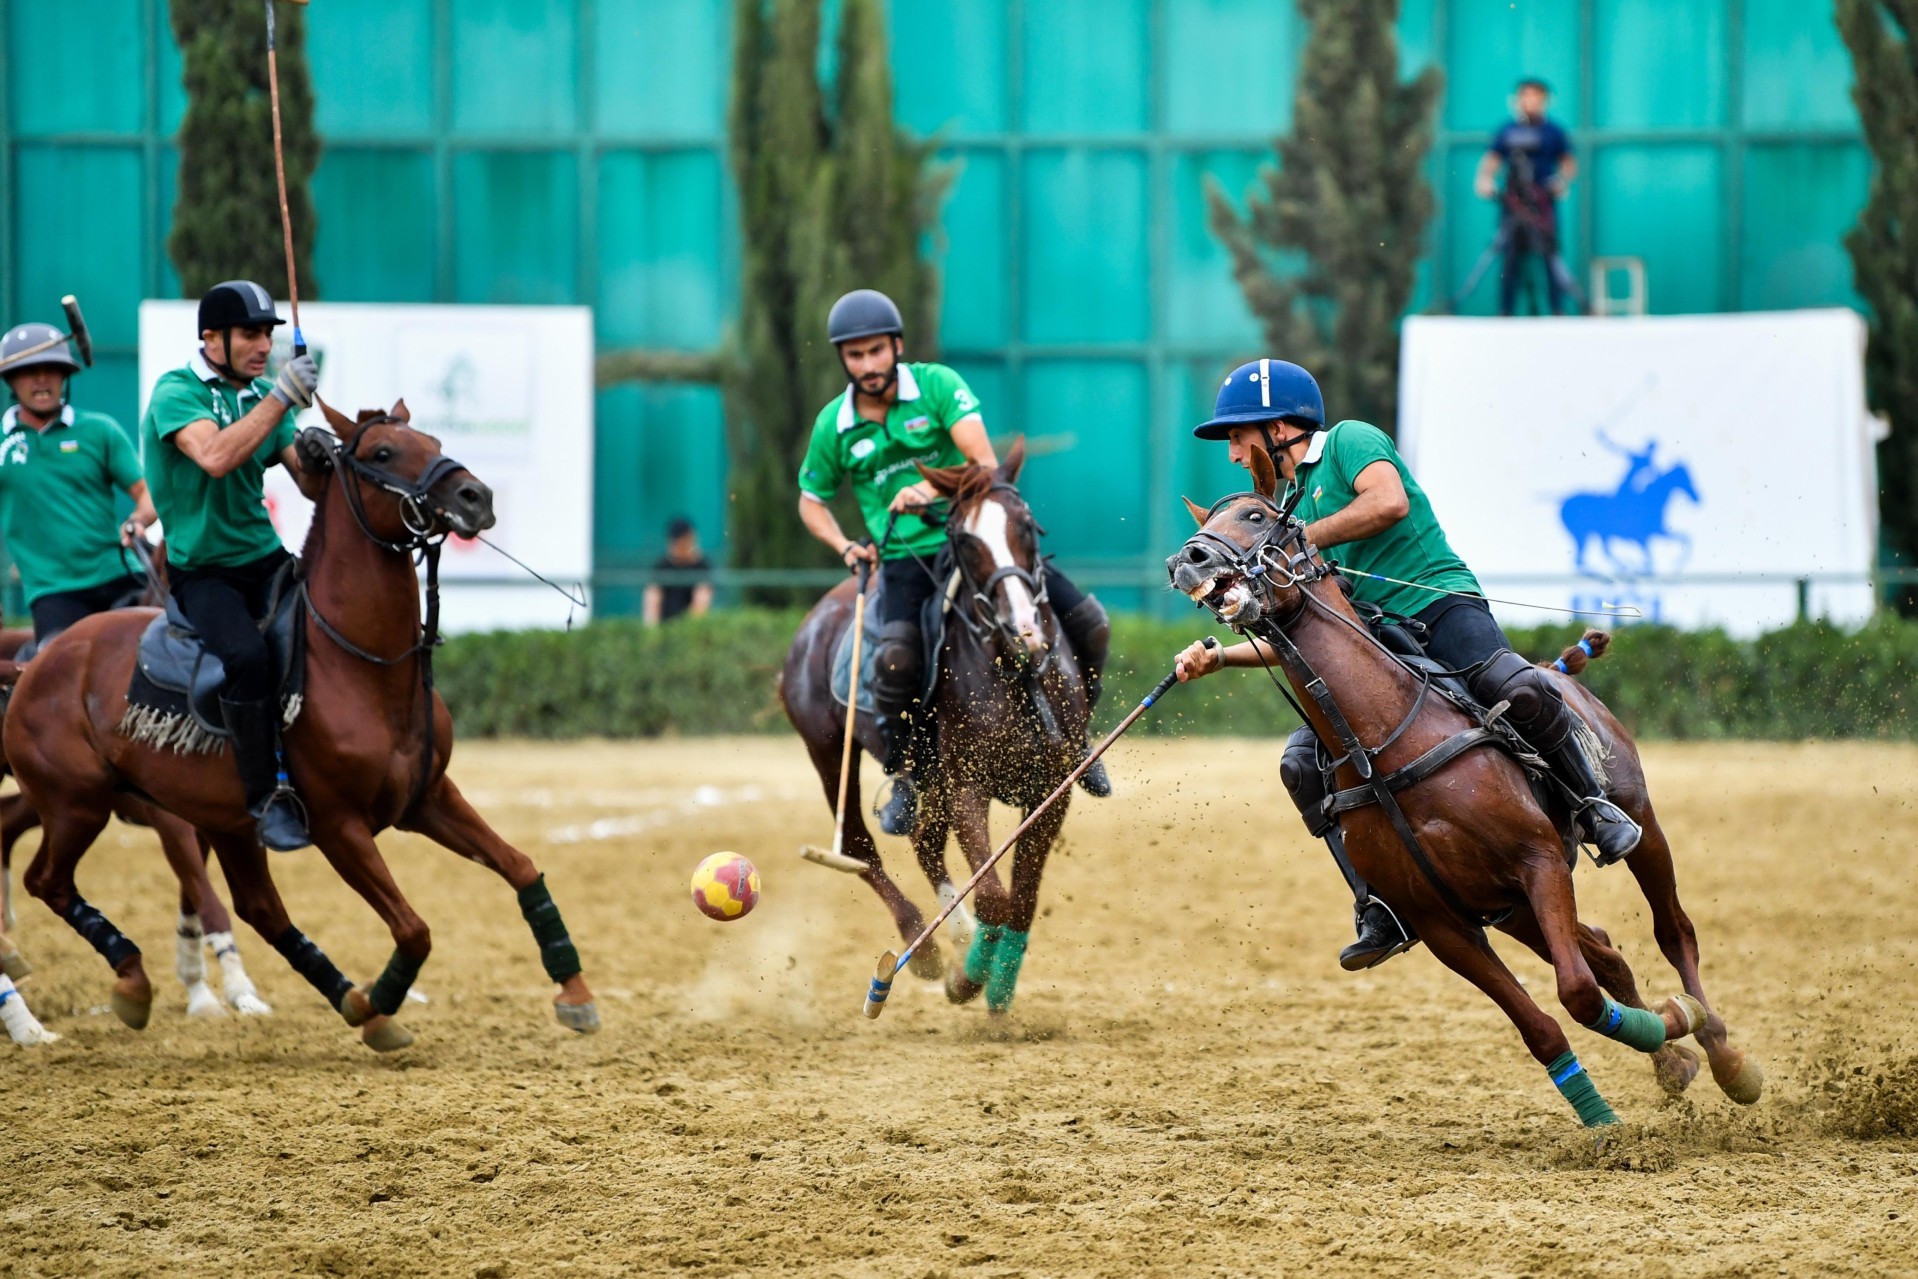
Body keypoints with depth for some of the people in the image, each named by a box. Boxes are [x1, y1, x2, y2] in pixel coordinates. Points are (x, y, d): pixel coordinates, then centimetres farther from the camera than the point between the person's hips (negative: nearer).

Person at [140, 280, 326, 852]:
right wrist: (281, 397, -32)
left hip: (265, 558, 6)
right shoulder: (177, 392, -11)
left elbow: (311, 488, 8)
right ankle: (267, 796, -22)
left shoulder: (262, 396, 10)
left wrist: (314, 461, -16)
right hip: (202, 570, -6)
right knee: (245, 656, -32)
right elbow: (214, 456, -31)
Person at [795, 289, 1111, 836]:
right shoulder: (833, 426, 2)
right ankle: (903, 782, -12)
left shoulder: (937, 385, -4)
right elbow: (812, 502, 18)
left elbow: (984, 461, -15)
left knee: (1089, 622, -9)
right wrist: (845, 547, 0)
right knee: (896, 657, -32)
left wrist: (934, 492, -33)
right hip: (904, 559, -1)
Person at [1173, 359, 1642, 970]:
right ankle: (1381, 911, -13)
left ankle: (1594, 804, -11)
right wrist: (1218, 657, 11)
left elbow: (1390, 502, -20)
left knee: (1519, 690, -35)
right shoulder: (1291, 507, 24)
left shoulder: (1349, 441, 3)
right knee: (1303, 762, -13)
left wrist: (1298, 542, -13)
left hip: (1442, 604, -7)